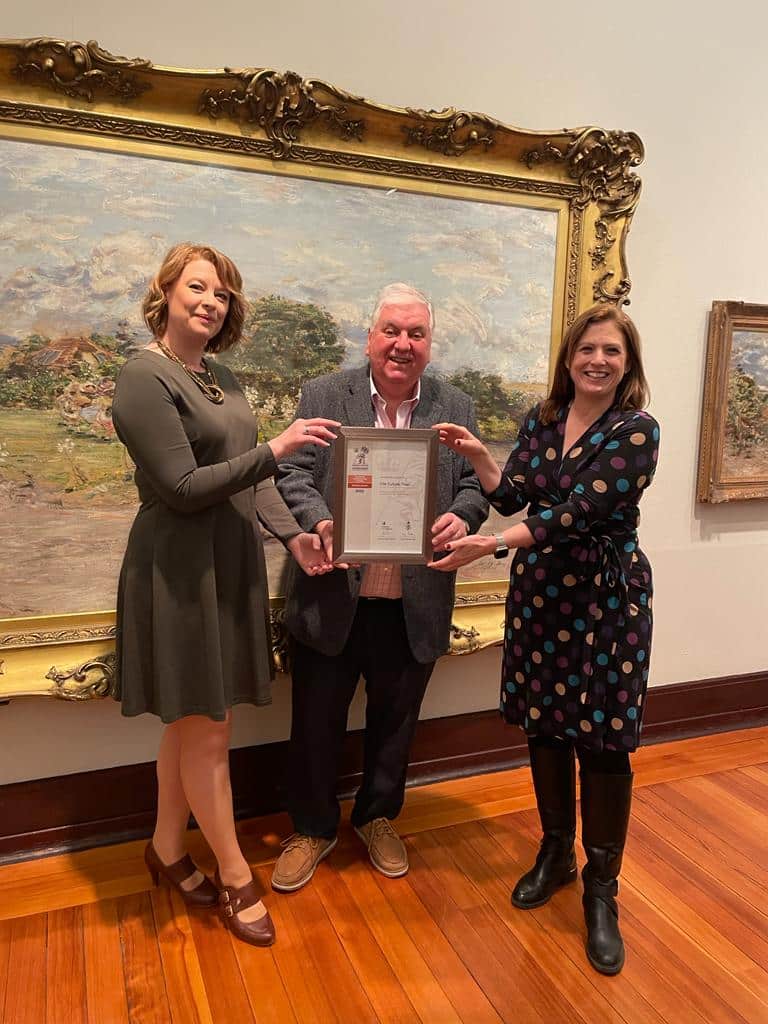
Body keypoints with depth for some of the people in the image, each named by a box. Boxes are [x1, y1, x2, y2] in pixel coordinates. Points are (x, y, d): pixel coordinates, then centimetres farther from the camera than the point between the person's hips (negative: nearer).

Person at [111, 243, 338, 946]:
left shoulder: (221, 378, 12)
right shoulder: (145, 378, -13)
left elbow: (251, 477, 11)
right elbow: (183, 487, -19)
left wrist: (293, 534, -1)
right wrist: (276, 449, -20)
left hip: (232, 562, 8)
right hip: (181, 570, -8)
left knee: (193, 722, 17)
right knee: (207, 731, 4)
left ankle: (167, 849, 37)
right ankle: (236, 879, 22)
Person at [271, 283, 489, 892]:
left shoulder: (457, 407, 4)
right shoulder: (322, 397, -2)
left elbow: (473, 486, 3)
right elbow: (293, 474, -4)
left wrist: (462, 517, -20)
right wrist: (317, 521, -24)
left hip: (416, 606, 2)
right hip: (333, 599, -1)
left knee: (395, 722, 19)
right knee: (317, 723, 13)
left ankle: (378, 818, 45)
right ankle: (313, 829, 37)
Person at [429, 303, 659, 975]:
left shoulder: (636, 431, -11)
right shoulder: (542, 419, 6)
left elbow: (580, 510, -22)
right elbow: (511, 496, 6)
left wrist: (493, 544, -30)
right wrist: (477, 455, -10)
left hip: (606, 596, -4)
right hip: (539, 590, 5)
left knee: (602, 739, 2)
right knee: (544, 725, 13)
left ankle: (602, 891, 22)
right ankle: (556, 854, 36)